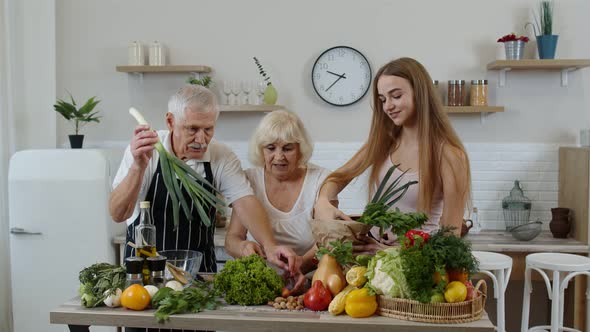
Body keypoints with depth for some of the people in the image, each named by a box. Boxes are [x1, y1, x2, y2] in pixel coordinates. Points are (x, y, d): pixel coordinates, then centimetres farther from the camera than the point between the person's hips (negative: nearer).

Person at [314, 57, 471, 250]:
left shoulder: (448, 153, -11)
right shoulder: (384, 140, 6)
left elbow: (450, 235, -10)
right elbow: (339, 177, 11)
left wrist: (392, 252, -23)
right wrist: (322, 202, -12)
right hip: (374, 248, 4)